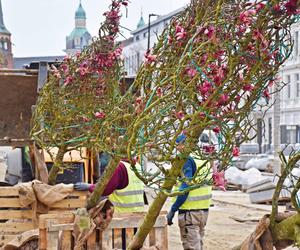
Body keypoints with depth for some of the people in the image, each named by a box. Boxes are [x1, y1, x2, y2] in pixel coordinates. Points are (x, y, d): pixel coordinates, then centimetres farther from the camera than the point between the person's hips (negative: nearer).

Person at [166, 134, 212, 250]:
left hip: (190, 211, -8)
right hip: (204, 210, 8)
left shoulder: (188, 160, -14)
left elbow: (185, 188, -20)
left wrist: (173, 210, -17)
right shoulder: (204, 160, 11)